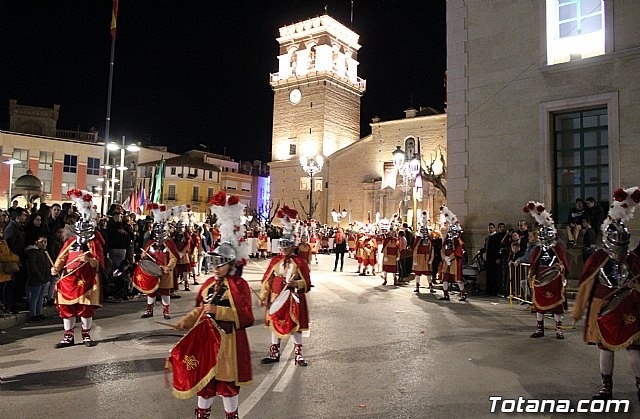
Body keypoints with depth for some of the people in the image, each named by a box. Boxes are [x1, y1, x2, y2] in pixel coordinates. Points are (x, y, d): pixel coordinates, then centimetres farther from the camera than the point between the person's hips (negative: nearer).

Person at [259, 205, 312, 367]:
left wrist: (296, 284, -23)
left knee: (295, 325, 5)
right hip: (276, 298, 3)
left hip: (293, 299, -3)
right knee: (274, 324, 12)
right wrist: (263, 297, 1)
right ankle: (274, 353, 26)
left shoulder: (299, 262, -7)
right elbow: (267, 280, 3)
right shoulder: (275, 260, 1)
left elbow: (306, 282, -5)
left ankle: (298, 355, 18)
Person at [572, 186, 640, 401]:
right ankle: (606, 387, 23)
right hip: (602, 310, -1)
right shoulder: (597, 259, -9)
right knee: (605, 347, 9)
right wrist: (578, 311, -1)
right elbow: (585, 285, -4)